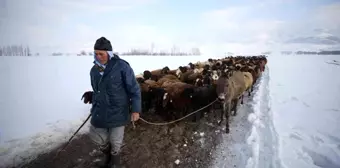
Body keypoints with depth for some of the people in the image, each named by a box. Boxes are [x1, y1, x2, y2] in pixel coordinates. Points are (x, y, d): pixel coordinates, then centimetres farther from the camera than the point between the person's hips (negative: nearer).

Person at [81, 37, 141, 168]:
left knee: (115, 140, 11)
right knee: (96, 137, 16)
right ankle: (105, 153, 49)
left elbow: (134, 89, -13)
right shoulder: (94, 69, 3)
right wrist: (91, 96, 0)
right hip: (99, 111, 5)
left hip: (117, 112, -5)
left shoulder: (122, 66, -16)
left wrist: (135, 109, -15)